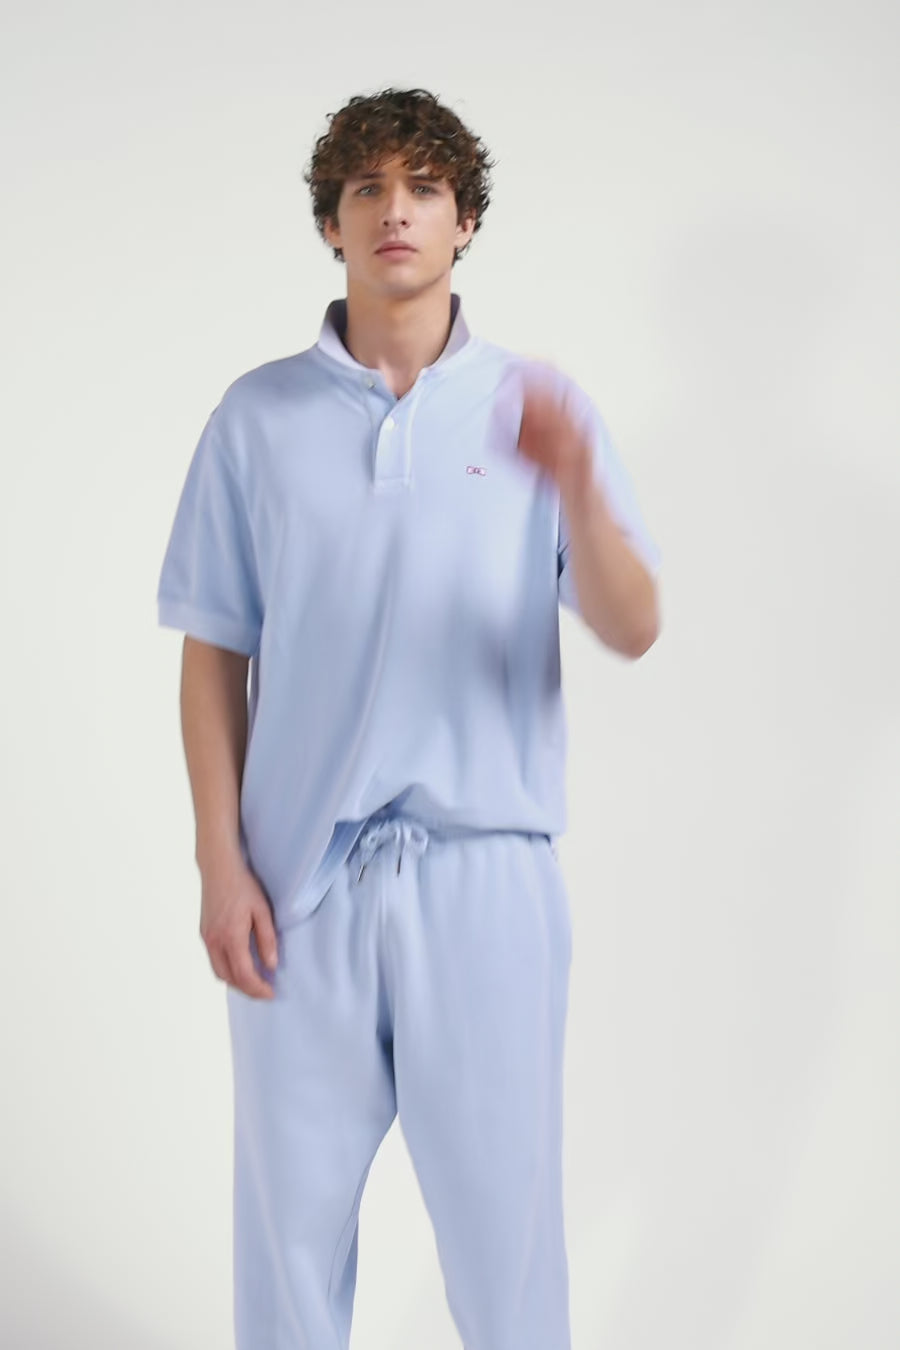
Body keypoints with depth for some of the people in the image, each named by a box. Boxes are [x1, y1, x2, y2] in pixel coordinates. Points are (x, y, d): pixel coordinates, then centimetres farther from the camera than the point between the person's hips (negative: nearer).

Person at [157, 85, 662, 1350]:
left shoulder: (535, 406, 2)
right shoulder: (259, 416, 4)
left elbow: (632, 631, -6)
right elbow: (214, 654, 5)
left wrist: (576, 488, -25)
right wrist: (221, 865, -1)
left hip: (485, 874, -1)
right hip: (303, 876, 1)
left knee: (503, 1204, 7)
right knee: (290, 1207, 10)